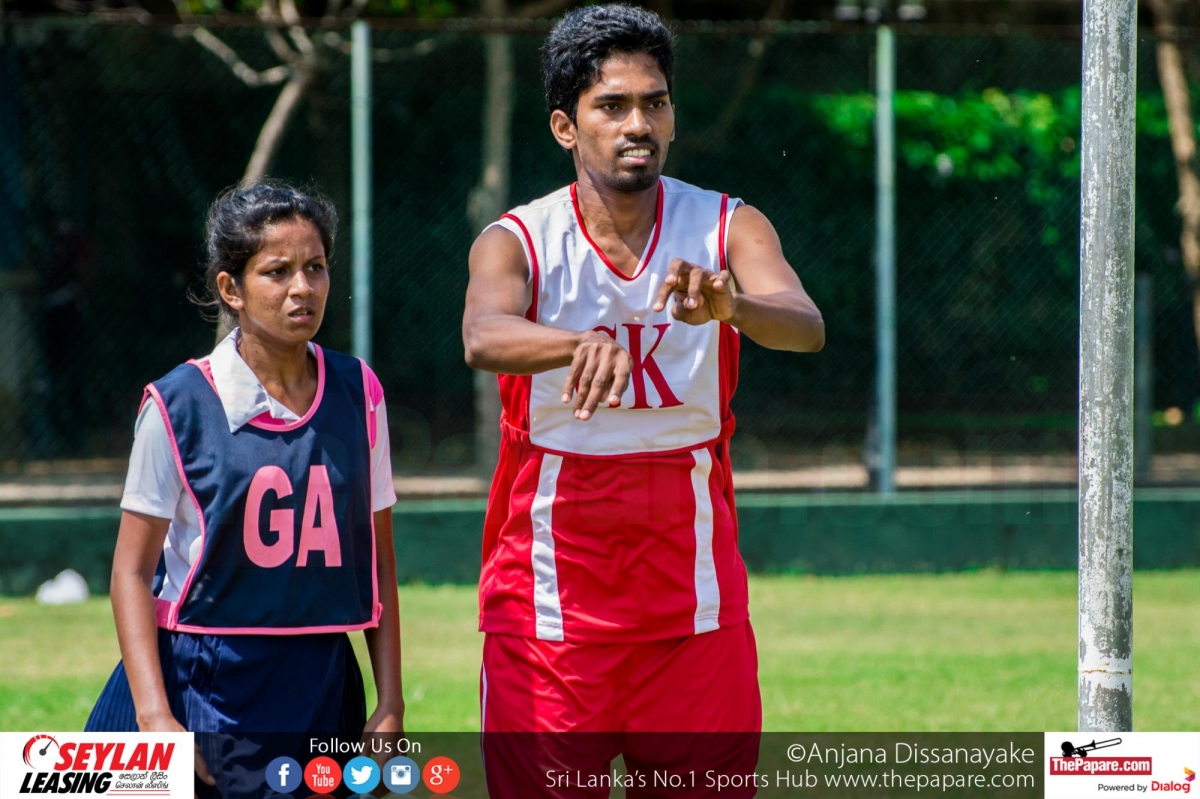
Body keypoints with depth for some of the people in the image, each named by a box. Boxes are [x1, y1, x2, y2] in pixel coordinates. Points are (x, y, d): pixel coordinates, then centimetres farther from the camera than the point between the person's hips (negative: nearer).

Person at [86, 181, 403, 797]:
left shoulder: (358, 395, 5)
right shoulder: (179, 405, -6)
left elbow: (378, 559, 10)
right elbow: (132, 570, -5)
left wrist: (390, 704, 5)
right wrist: (154, 715, -14)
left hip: (319, 695, 3)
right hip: (200, 686, -3)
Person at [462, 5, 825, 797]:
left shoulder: (728, 229, -1)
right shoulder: (517, 242, -5)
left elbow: (806, 328, -20)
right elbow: (483, 337, -27)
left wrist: (728, 307, -43)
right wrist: (583, 344, -48)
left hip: (695, 599, 1)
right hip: (550, 603, -1)